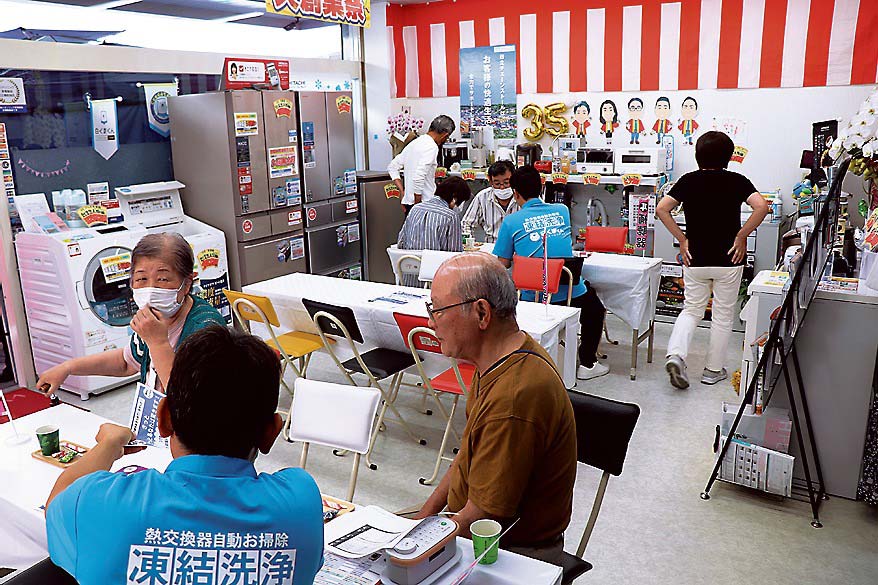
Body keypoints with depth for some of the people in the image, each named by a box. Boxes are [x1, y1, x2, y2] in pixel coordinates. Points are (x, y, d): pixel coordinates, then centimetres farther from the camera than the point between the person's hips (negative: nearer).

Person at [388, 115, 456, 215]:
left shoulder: (414, 143, 14)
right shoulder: (431, 147, -13)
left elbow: (392, 167, 20)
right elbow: (418, 178, -23)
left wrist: (403, 192, 15)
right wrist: (417, 203, -14)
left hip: (408, 200, 9)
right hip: (424, 203, -9)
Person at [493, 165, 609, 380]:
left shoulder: (511, 222, -4)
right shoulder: (562, 211, 6)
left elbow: (503, 263, -1)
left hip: (533, 298, -1)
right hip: (571, 295, 2)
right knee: (594, 307, 33)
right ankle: (587, 364, 34)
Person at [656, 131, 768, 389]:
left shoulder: (688, 180, 1)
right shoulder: (737, 181, -4)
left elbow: (661, 209, -8)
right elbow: (761, 207, -19)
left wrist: (682, 239, -3)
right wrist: (741, 236, -9)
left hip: (695, 259, 2)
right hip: (728, 259, -2)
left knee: (691, 310, 14)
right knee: (723, 316, 11)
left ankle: (676, 354, -9)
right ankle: (713, 370, 20)